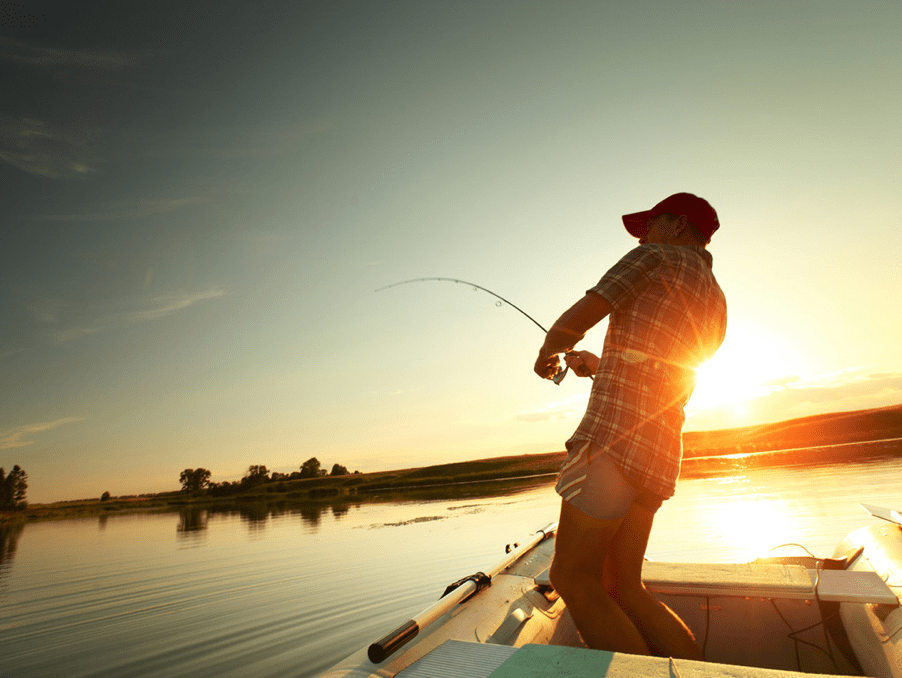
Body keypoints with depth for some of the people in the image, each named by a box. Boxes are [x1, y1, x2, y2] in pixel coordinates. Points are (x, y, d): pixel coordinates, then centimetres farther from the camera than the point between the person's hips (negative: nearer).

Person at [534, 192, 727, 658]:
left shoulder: (655, 258, 2)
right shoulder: (715, 305, 25)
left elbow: (573, 323, -4)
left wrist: (547, 352, 16)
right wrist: (598, 366, 37)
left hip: (616, 433, -9)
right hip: (660, 450, 9)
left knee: (573, 580, -2)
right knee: (620, 590, 14)